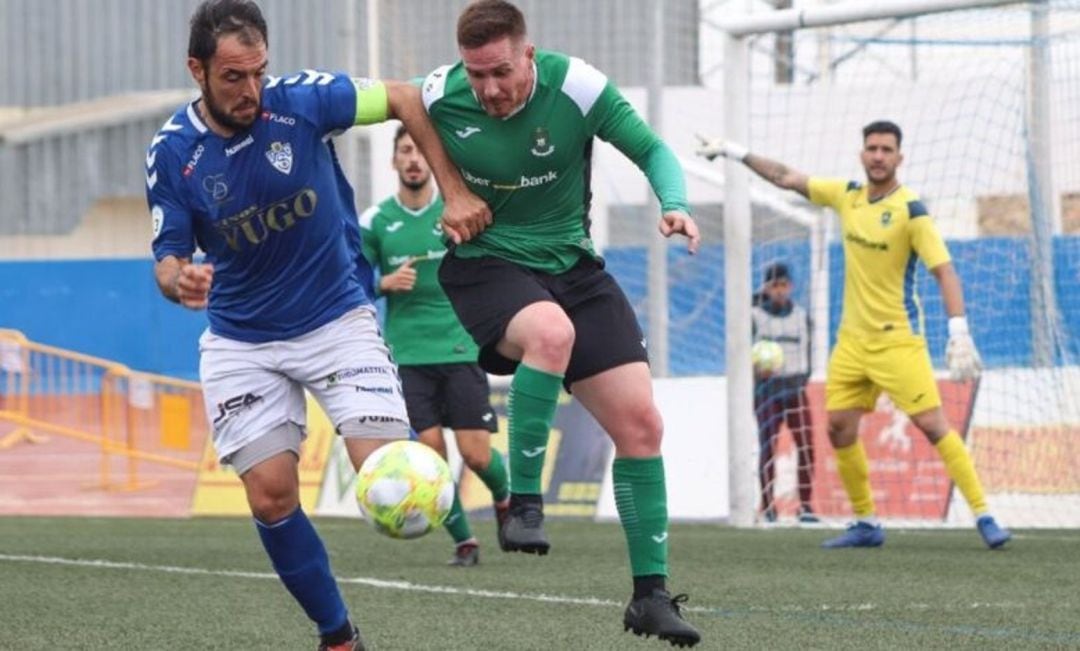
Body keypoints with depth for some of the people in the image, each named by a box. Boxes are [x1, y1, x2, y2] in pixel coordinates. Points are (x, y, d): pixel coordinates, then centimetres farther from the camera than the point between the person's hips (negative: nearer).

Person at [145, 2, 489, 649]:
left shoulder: (302, 101, -16)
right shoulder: (171, 153, -12)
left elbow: (404, 99, -2)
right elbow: (168, 257, -7)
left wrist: (455, 192, -7)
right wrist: (179, 280, -31)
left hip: (338, 320, -1)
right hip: (241, 343, 1)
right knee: (271, 494, -6)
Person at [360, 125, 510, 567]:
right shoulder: (376, 220, 3)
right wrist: (385, 283, -11)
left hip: (460, 348, -1)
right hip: (409, 354, 1)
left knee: (476, 452, -6)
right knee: (431, 449, -9)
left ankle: (504, 498, 27)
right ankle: (463, 541, 6)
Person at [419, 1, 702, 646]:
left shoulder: (578, 88, -15)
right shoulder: (438, 97, -14)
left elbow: (652, 150, -2)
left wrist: (675, 204, -20)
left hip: (572, 264, 3)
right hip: (486, 264, -3)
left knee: (641, 423, -6)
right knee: (551, 331, -39)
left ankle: (651, 594, 6)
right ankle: (523, 503, -25)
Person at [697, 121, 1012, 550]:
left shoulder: (911, 210, -14)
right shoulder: (848, 196, 5)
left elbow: (945, 271, -19)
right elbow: (787, 179, 17)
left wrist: (959, 332, -29)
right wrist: (738, 153, 18)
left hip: (897, 339, -7)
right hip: (852, 338, 7)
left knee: (932, 424, -14)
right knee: (839, 426, 3)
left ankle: (983, 517, -11)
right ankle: (866, 524, 14)